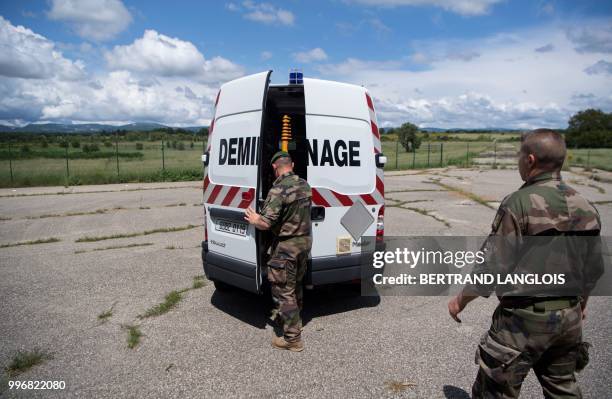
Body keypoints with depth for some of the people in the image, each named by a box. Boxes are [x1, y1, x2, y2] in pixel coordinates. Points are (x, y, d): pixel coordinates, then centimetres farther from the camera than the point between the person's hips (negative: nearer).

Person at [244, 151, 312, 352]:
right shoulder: (304, 185, 3)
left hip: (287, 246, -8)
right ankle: (293, 318, 44)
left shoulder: (278, 190, -23)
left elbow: (266, 223, -26)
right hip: (305, 240, 8)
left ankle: (292, 338, 10)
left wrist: (253, 219, -5)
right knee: (296, 284, 25)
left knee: (283, 291, 3)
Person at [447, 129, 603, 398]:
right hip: (570, 317, 8)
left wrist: (461, 299, -6)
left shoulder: (520, 203, -18)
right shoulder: (585, 207, 4)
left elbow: (493, 264, -18)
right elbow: (594, 268, 12)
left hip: (526, 317, -7)